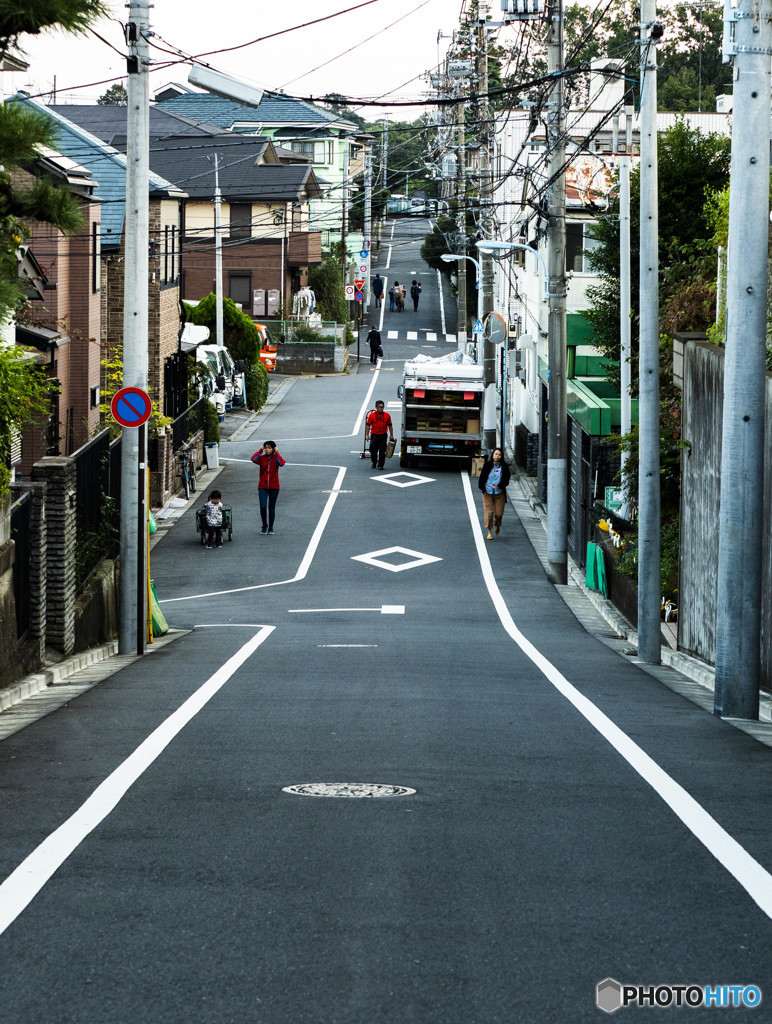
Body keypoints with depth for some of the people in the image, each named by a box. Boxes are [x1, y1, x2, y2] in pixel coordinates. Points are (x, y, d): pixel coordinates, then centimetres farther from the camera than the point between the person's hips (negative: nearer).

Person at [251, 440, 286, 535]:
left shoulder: (276, 458, 0)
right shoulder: (262, 458, 1)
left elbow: (282, 463, -23)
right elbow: (253, 459, -20)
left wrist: (276, 453, -16)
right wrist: (260, 450, -12)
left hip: (274, 487, 0)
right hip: (263, 487, 0)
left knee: (271, 508, 7)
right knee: (263, 507, -10)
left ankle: (270, 528, 20)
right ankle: (264, 526, 12)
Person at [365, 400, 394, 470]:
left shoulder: (387, 415, 2)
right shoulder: (371, 415, -1)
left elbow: (390, 426, 9)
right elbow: (368, 425, 3)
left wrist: (391, 435, 8)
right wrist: (367, 435, -3)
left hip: (383, 435, 0)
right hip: (374, 435, 0)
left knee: (382, 452, -5)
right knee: (373, 451, 8)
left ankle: (380, 465, 6)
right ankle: (374, 463, 31)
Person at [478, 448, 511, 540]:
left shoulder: (504, 466, -1)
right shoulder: (487, 465, -2)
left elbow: (506, 479, -1)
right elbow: (482, 477, 3)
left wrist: (500, 486, -17)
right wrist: (483, 489, -4)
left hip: (499, 493, 1)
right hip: (488, 493, -1)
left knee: (499, 513, 2)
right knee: (489, 512, -5)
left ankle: (497, 525, 35)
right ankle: (489, 532, 6)